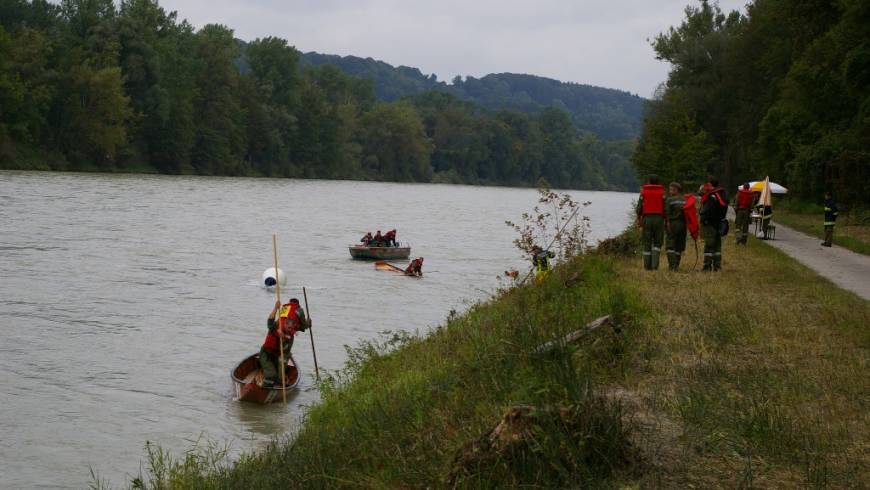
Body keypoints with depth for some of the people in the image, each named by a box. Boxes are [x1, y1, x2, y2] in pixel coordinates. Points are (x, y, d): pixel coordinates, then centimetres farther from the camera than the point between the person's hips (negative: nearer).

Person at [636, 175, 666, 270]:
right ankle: (655, 264, -8)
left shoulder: (643, 192, 4)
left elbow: (639, 207, 0)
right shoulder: (662, 192, 2)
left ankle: (647, 266, 7)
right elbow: (665, 207, -4)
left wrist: (639, 219, 10)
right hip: (659, 218, 0)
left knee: (647, 243, 8)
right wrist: (666, 220, 2)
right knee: (657, 243, 8)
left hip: (647, 218, 0)